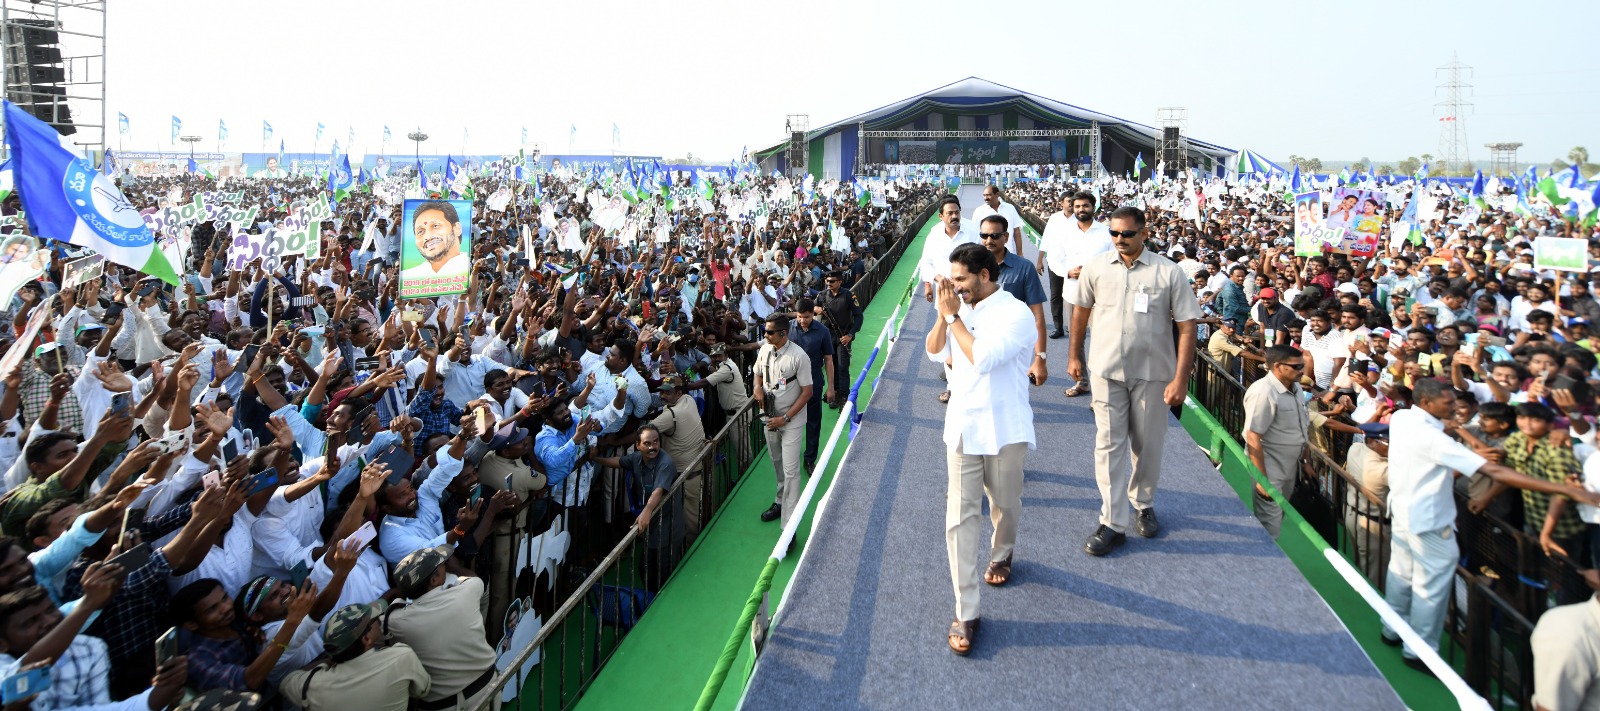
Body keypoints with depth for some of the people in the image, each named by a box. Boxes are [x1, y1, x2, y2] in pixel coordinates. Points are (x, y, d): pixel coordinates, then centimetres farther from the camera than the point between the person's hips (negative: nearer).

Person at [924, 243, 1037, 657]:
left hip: (1004, 429, -4)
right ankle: (965, 611, -3)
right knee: (960, 515, -4)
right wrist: (943, 314, -6)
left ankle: (1001, 555, 50)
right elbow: (934, 352, 8)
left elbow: (982, 358, -25)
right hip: (962, 426, 4)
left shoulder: (1016, 314, -15)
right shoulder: (964, 309, 5)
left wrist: (953, 316, -19)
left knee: (1005, 505, 16)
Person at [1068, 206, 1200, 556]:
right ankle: (1112, 523, 5)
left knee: (1148, 445, 12)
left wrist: (1180, 379, -13)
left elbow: (1186, 327, -8)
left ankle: (1143, 504, 36)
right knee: (1109, 445, 0)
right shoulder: (1095, 267, -3)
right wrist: (1074, 355, 15)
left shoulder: (1168, 273, -9)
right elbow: (1081, 311, 12)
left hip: (1152, 373, -1)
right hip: (1106, 370, 1)